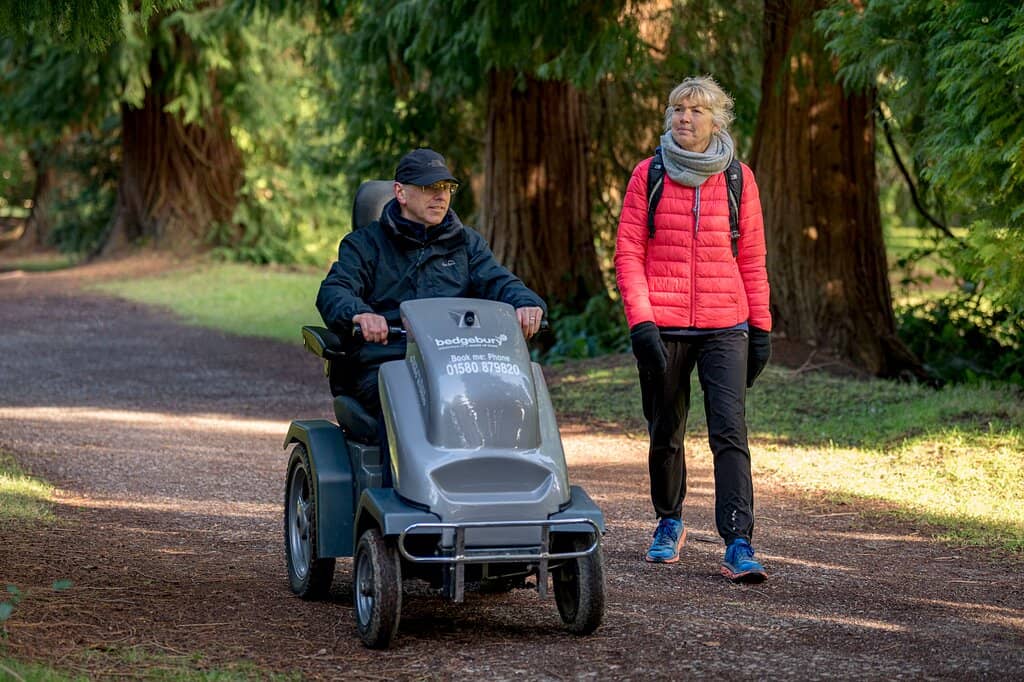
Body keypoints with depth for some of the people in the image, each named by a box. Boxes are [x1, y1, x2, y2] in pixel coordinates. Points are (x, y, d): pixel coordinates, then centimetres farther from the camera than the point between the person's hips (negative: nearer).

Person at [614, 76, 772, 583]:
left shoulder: (738, 179, 6)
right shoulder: (648, 175, 4)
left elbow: (752, 259, 10)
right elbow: (628, 252, 1)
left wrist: (761, 327, 7)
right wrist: (640, 320, -10)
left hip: (725, 329, 0)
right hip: (662, 327, 0)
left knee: (730, 431, -12)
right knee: (665, 434, 10)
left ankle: (738, 545, -16)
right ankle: (669, 523, 32)